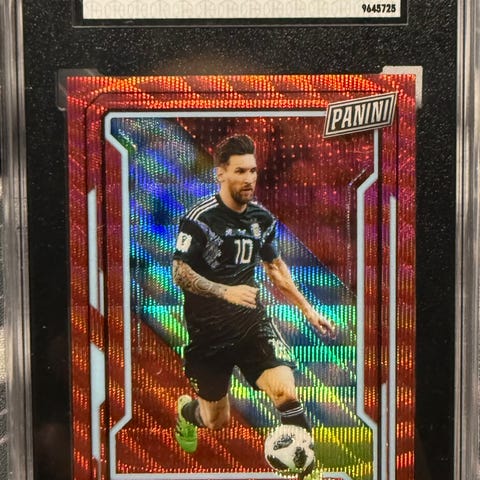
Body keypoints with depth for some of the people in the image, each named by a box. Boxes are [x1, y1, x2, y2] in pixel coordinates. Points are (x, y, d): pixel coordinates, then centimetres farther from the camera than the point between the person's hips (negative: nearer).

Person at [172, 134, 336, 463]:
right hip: (208, 329, -3)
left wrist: (308, 309, 14)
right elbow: (180, 273, -14)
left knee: (285, 390, -21)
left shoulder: (262, 218, 2)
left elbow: (275, 265, 17)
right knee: (218, 420, 12)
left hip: (252, 320, 3)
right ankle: (187, 412, 48)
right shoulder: (201, 218, -14)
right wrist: (226, 291, -28)